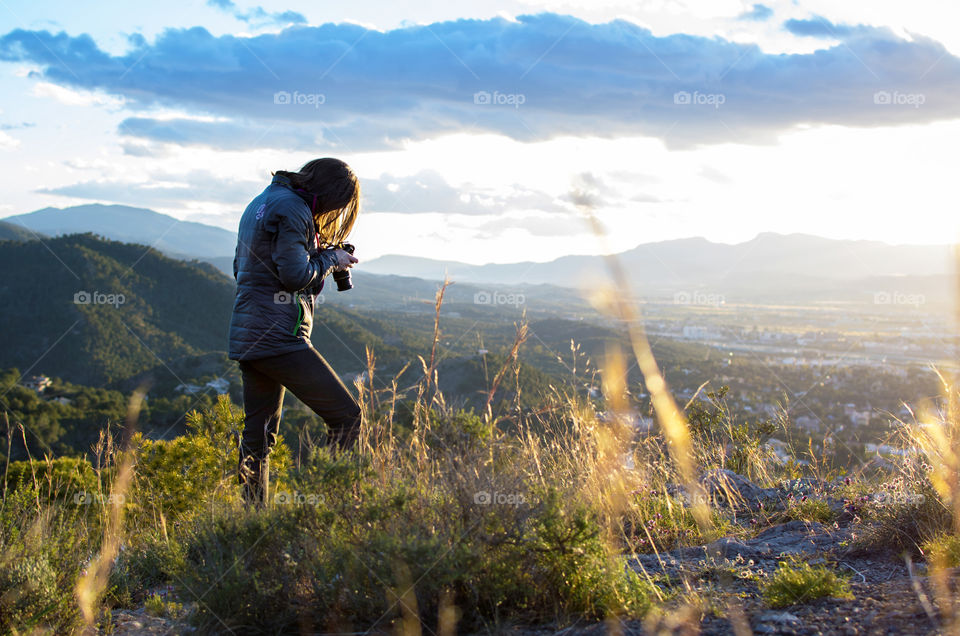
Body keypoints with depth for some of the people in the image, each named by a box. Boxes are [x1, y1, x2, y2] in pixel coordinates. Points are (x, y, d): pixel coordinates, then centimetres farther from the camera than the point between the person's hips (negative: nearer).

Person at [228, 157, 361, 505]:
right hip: (278, 336, -10)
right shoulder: (292, 209, -11)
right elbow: (295, 276, -18)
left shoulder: (260, 203, 20)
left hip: (246, 335, 10)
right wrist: (329, 258, 1)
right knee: (347, 415, -7)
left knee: (258, 435, 10)